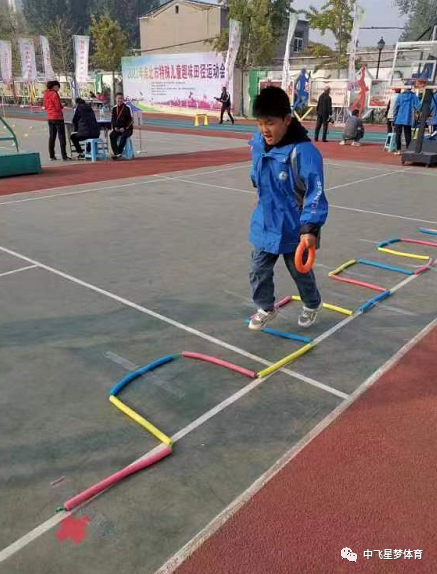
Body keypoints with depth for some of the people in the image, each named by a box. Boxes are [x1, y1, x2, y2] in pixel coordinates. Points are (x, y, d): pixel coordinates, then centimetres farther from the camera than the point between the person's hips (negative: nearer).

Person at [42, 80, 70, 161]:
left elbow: (45, 106, 16)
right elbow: (58, 107, -14)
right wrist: (62, 106, 5)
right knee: (62, 137, -4)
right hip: (57, 117, -8)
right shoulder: (54, 94, -14)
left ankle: (52, 156, 12)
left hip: (50, 118, 8)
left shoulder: (45, 94, 10)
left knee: (52, 137, 11)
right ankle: (64, 156, -6)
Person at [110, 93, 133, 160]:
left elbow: (130, 120, -7)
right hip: (117, 129, 4)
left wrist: (124, 128, -17)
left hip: (127, 129, -4)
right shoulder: (114, 108, 10)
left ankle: (119, 153, -36)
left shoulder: (127, 108, -3)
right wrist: (114, 127, -6)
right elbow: (113, 119, 13)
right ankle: (115, 153, -28)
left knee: (123, 136, -36)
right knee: (112, 135, -26)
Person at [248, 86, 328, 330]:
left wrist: (310, 227, -35)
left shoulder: (304, 151, -25)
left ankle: (313, 305, 45)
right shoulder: (258, 144, -4)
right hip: (265, 225, 5)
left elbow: (315, 192, -27)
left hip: (294, 229, -5)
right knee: (258, 271, 11)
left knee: (301, 272, 16)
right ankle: (266, 308, 35)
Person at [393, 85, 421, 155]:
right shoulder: (414, 96, 0)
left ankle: (398, 150, 0)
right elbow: (418, 106, -7)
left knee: (398, 134, 4)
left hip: (399, 119, -1)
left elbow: (396, 108, -1)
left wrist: (394, 119, 3)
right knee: (408, 135, 8)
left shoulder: (400, 96, 1)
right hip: (408, 120, 1)